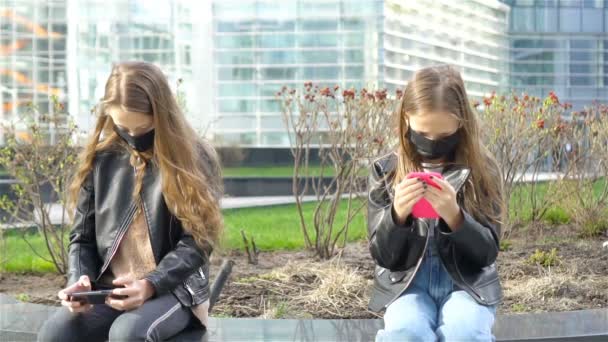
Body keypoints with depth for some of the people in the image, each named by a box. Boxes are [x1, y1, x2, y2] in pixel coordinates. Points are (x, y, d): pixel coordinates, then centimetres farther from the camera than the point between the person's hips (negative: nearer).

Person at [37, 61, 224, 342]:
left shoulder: (192, 159, -2)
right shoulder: (101, 160, 9)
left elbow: (197, 241, -7)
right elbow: (82, 236, 13)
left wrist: (150, 285, -23)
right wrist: (80, 280, -10)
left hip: (173, 288, -3)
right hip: (107, 288, 4)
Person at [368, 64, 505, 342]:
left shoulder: (482, 170, 0)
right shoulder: (385, 171, 1)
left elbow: (487, 252, -3)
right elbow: (382, 255, 1)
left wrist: (454, 216, -22)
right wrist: (397, 214, -19)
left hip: (468, 282, 0)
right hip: (407, 283, 0)